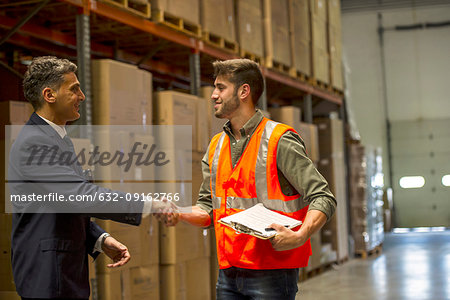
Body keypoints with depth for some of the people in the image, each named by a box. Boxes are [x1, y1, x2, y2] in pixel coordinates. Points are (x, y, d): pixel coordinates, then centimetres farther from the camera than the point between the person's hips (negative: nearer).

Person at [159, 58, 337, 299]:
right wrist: (179, 215, -3)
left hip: (272, 273, -6)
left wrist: (299, 236, -27)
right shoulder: (216, 146, 13)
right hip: (228, 275, 6)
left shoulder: (279, 141, -7)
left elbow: (323, 199, -10)